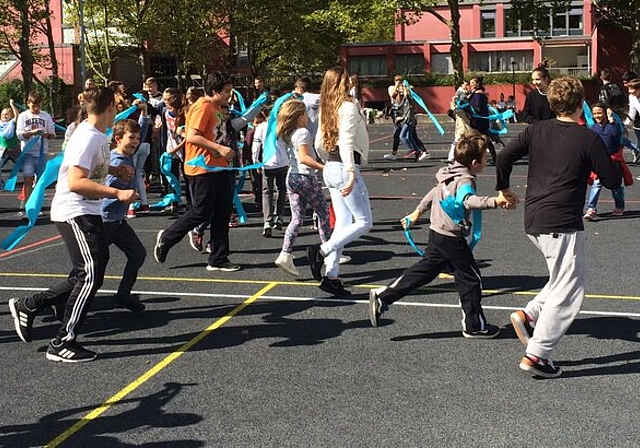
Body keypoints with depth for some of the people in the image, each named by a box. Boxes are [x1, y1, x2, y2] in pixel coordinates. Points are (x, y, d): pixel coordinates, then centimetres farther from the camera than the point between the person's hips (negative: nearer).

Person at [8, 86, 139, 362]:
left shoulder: (99, 136, 11)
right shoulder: (87, 138, -19)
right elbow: (75, 182, -28)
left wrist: (115, 170, 14)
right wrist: (118, 194, -30)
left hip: (86, 213, 10)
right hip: (74, 213, -10)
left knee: (84, 277, 13)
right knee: (91, 275, -10)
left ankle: (27, 307, 24)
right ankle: (62, 344, -2)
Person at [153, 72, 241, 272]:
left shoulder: (216, 108, 16)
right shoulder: (202, 107, -14)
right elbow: (192, 136, -23)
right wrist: (219, 148, -25)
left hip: (217, 168, 10)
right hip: (202, 168, -10)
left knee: (222, 214, 8)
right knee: (201, 212, -2)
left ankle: (218, 260, 14)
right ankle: (166, 238, 20)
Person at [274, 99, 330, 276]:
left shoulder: (288, 134, 13)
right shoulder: (303, 132, -13)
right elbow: (303, 157, -23)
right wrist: (323, 167, -26)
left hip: (291, 177, 8)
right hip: (305, 176, -8)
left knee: (297, 218, 6)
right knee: (323, 213, 8)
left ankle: (286, 255, -7)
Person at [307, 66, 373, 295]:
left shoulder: (327, 109, 12)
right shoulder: (348, 107, -12)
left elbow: (319, 144, 17)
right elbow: (346, 142, -23)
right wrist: (351, 173, -28)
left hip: (330, 169, 9)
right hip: (345, 168, -9)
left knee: (343, 223, 11)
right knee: (364, 222, -2)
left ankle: (331, 276, 9)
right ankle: (321, 251, -10)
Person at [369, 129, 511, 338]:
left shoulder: (450, 175, 9)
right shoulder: (464, 181, -21)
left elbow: (434, 193, 24)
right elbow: (468, 201, -42)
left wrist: (418, 212, 37)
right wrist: (494, 201, -53)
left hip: (437, 233, 9)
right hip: (452, 239, -9)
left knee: (423, 271, 14)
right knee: (470, 279, 4)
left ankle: (382, 296, 12)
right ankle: (474, 326, 16)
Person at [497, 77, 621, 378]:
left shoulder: (536, 130, 4)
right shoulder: (589, 139, -9)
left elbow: (504, 157, 0)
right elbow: (612, 181, -4)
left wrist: (504, 189, 16)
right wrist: (599, 159, 14)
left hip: (533, 222, 7)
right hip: (563, 225, -7)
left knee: (563, 281, 24)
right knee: (568, 292, 1)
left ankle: (529, 314, 8)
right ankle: (537, 355, 0)